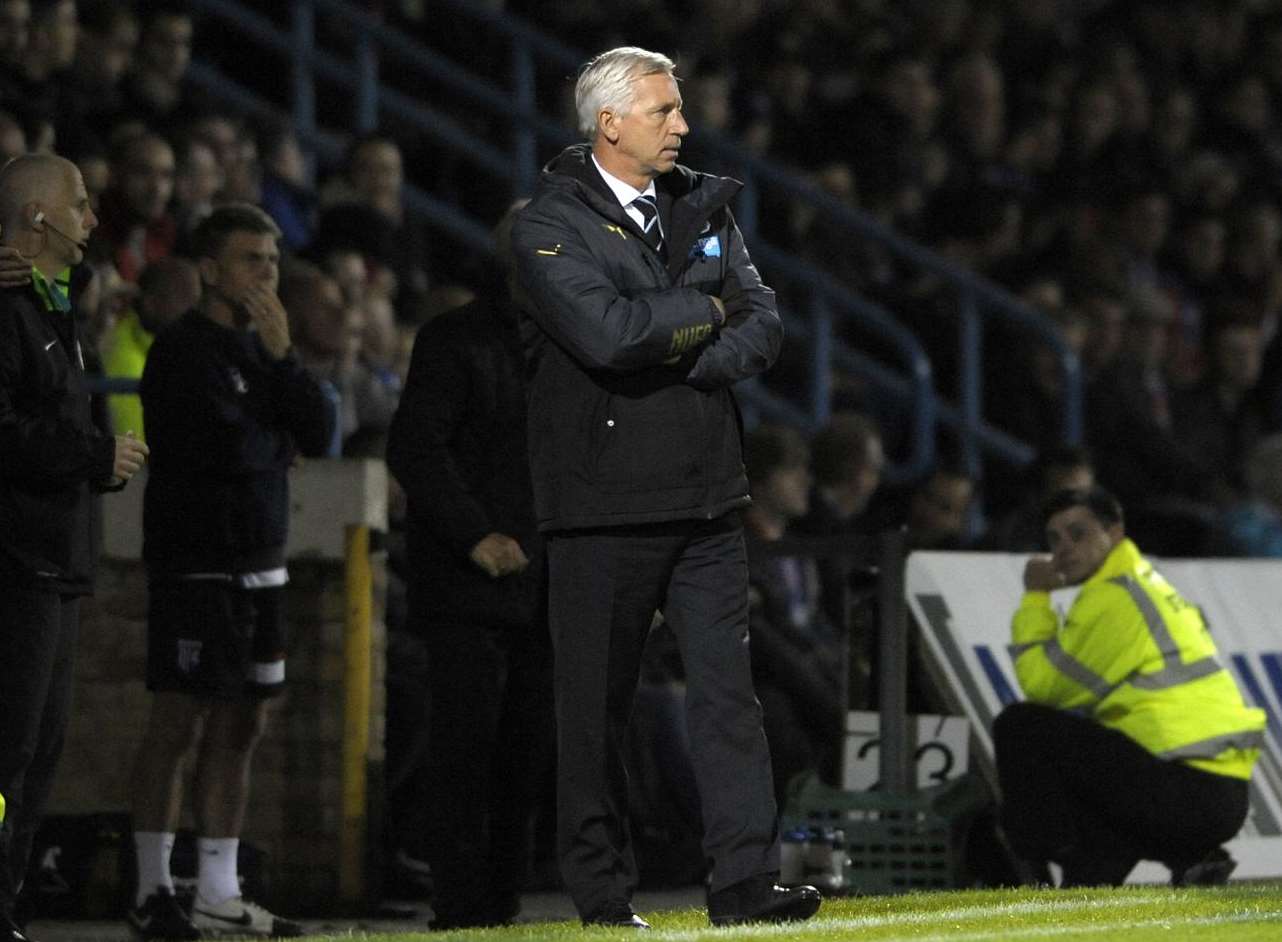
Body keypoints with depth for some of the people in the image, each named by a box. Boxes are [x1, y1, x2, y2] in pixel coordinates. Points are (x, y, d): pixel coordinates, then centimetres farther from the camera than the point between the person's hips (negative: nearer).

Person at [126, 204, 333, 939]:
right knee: (179, 723, -8)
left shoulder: (262, 348, 16)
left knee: (241, 726, 9)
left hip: (259, 562, 8)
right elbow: (225, 449, -20)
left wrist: (282, 355, -6)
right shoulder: (185, 350, -10)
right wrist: (278, 445, -1)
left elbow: (319, 434, 5)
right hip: (196, 564, -8)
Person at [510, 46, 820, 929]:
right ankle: (602, 888, 10)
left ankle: (747, 881, -2)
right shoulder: (549, 225, -7)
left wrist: (675, 358, -13)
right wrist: (705, 312, -8)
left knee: (728, 687, -1)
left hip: (706, 492, 5)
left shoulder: (704, 208, 11)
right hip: (603, 500, -5)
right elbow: (608, 332, -23)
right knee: (597, 702, 1)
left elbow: (763, 330, 4)